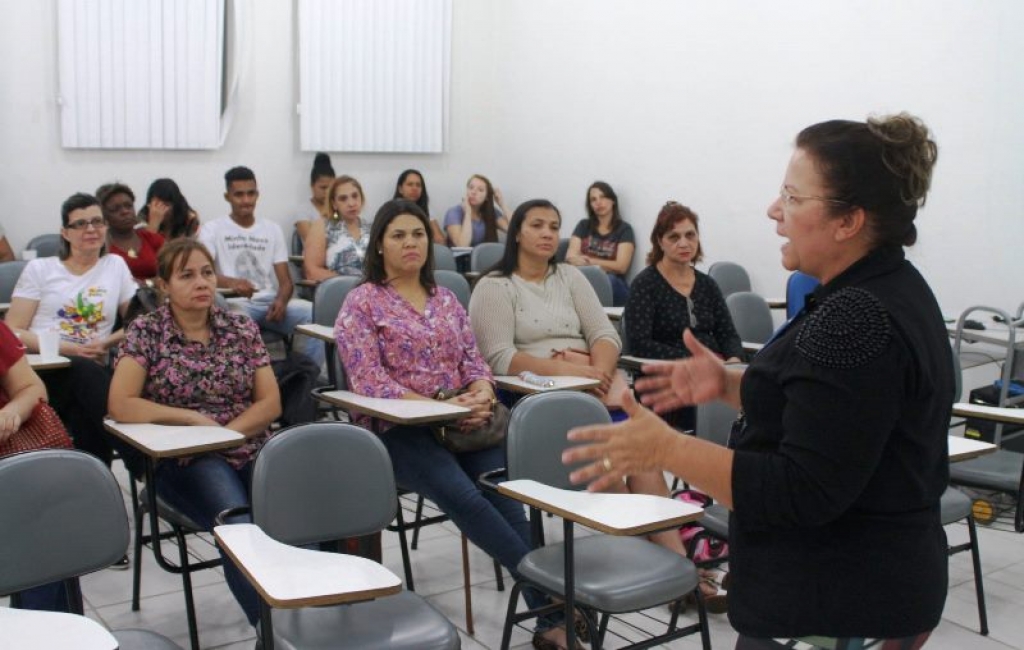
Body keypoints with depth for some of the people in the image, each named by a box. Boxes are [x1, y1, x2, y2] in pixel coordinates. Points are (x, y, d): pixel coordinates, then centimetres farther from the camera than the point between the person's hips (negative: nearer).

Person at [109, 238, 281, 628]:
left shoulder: (242, 327, 9)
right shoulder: (146, 332, 1)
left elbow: (270, 403, 6)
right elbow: (121, 405, -9)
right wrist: (194, 418, -11)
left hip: (250, 449, 3)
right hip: (184, 461, -3)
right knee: (240, 526, -33)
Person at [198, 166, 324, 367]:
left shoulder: (272, 229, 17)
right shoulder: (212, 230, 6)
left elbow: (286, 280, 11)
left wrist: (281, 300, -14)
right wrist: (231, 282, -32)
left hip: (271, 303, 3)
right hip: (237, 304, -3)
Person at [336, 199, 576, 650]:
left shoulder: (445, 298, 19)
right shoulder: (362, 303, 1)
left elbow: (473, 360, 13)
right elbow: (370, 382, -9)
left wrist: (481, 395, -11)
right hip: (397, 428, -4)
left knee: (505, 494, -22)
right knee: (464, 496, -31)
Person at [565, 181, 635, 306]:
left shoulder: (624, 229, 10)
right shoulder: (583, 226, 19)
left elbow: (621, 266, -2)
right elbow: (570, 257, 5)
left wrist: (588, 261, -6)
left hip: (613, 285, -1)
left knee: (608, 280, -39)